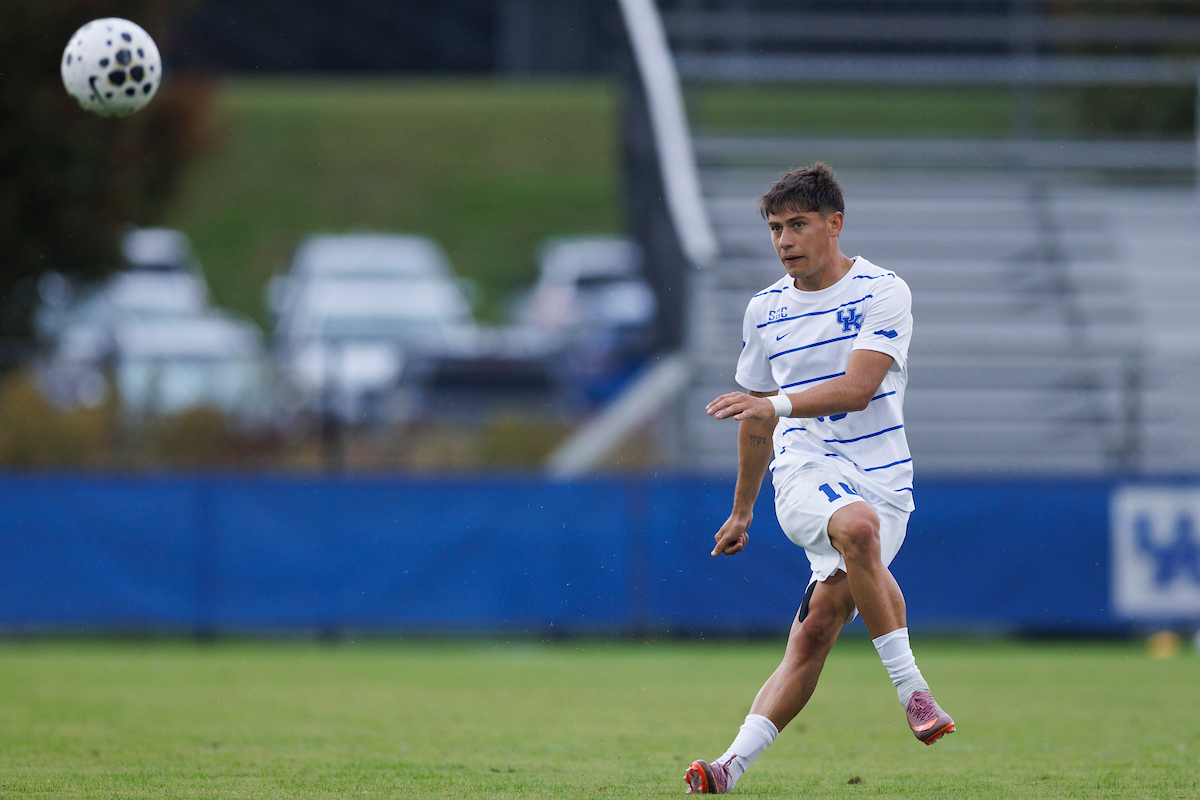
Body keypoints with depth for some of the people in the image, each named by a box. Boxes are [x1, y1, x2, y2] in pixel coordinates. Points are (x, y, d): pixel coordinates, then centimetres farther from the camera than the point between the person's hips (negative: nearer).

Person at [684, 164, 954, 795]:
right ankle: (911, 690, -30)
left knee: (817, 629, -19)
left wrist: (777, 404, -30)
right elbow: (757, 418, 27)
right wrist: (742, 511, 32)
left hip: (881, 478, -1)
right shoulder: (766, 310, 14)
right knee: (858, 526, -35)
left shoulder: (882, 293, -1)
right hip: (804, 470, 1)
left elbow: (857, 388, -16)